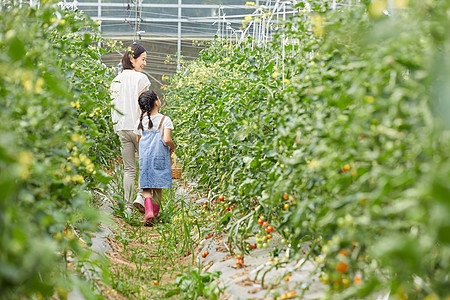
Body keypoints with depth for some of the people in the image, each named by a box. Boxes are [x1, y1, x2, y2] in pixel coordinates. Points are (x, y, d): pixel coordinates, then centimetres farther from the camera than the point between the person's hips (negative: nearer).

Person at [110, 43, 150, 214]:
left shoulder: (116, 80, 10)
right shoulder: (141, 78, -8)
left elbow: (113, 106, 12)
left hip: (122, 128, 5)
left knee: (129, 169, 9)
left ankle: (128, 207, 6)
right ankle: (141, 196, -10)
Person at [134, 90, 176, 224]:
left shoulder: (140, 121, 5)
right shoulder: (165, 120, -7)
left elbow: (138, 140, 13)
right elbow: (167, 140, -16)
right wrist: (173, 147, 4)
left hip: (144, 157, 2)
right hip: (160, 157, -2)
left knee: (146, 187, 5)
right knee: (157, 188, 8)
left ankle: (149, 210, -16)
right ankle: (155, 214, 12)